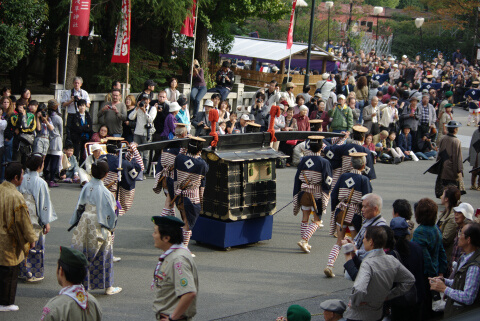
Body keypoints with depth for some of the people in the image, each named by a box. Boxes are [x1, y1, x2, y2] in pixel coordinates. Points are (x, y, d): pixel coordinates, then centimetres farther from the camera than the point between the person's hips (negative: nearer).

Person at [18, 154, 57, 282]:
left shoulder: (23, 179, -1)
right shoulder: (40, 183, -17)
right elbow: (44, 203, -13)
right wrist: (47, 222, -6)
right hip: (34, 219, -5)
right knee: (35, 246, 6)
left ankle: (23, 271, 23)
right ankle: (33, 274, 12)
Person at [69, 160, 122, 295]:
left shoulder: (86, 187, -3)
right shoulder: (104, 192, -18)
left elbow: (79, 207, 5)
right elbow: (109, 212, -12)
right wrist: (114, 207, 10)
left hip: (84, 227, 5)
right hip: (99, 228, -5)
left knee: (83, 255, 12)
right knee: (103, 256, 8)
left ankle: (83, 283, 17)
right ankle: (108, 287, 18)